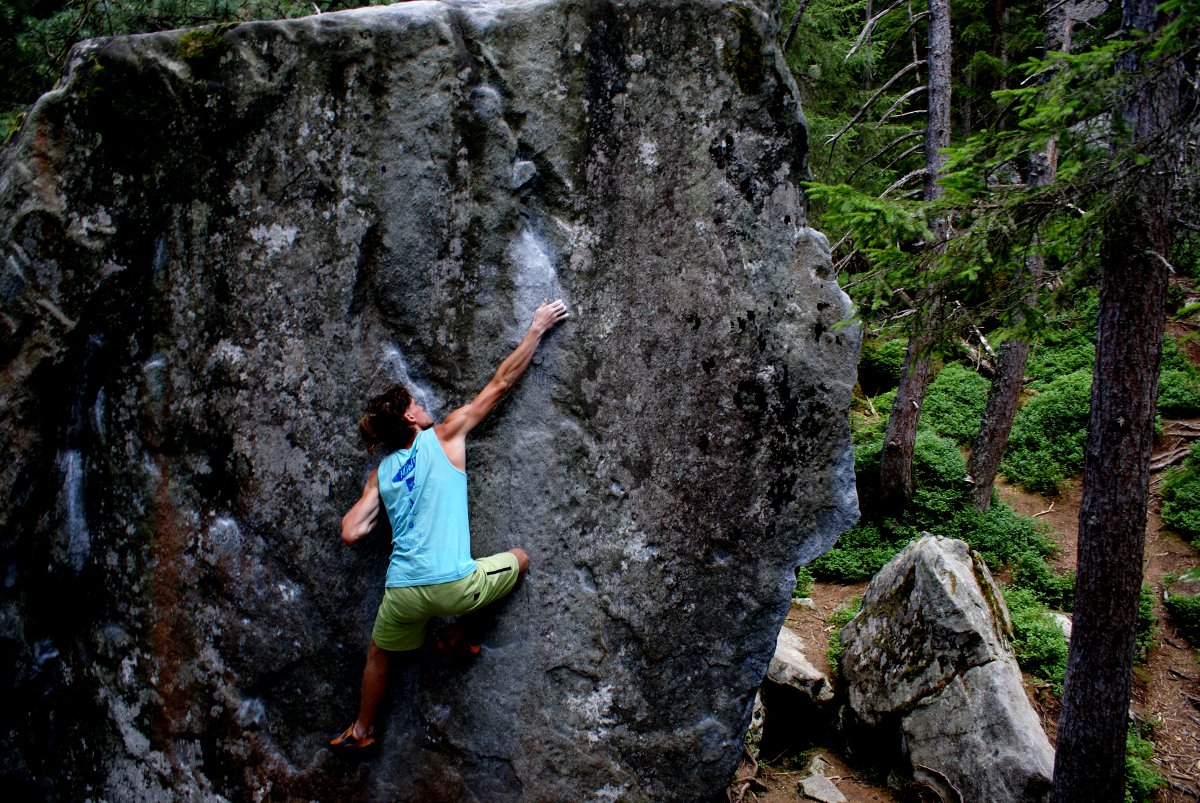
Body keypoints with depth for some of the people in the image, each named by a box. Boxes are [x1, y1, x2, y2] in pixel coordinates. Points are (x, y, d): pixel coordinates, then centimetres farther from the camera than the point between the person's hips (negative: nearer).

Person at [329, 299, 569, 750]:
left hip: (402, 593, 5)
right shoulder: (445, 437, 4)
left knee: (378, 652, 32)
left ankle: (361, 730, 46)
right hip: (451, 584, -5)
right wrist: (537, 328, 14)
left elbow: (350, 532, 7)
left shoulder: (382, 473, 13)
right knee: (518, 560, 21)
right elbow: (501, 383, 7)